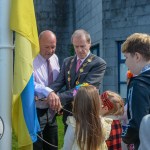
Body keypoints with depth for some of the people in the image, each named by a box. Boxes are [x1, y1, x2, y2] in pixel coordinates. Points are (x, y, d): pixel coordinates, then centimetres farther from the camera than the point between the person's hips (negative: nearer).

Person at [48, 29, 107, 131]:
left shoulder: (99, 63, -9)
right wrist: (50, 92, -28)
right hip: (69, 113, 5)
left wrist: (60, 97, -32)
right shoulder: (67, 61, 10)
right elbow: (59, 82, -4)